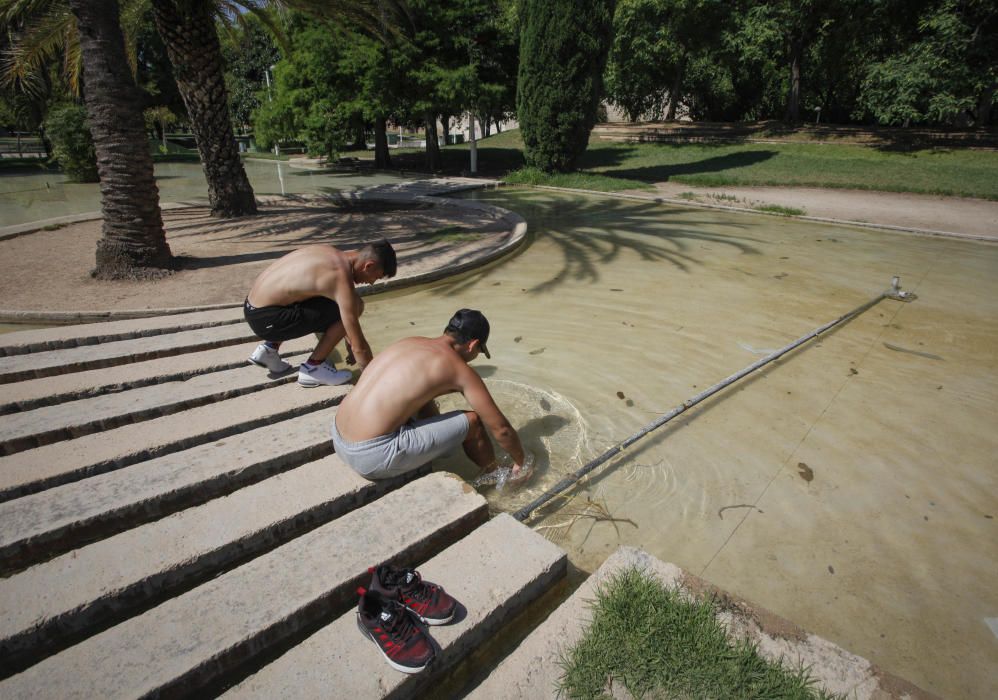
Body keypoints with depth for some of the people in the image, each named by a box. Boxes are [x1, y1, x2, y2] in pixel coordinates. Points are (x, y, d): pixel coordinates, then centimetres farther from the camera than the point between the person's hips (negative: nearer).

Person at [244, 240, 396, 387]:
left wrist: (349, 344, 29)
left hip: (253, 309, 9)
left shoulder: (333, 255, 7)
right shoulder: (342, 278, -19)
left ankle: (269, 348, 20)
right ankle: (313, 368, 0)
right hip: (266, 319, -9)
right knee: (354, 306, -12)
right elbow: (359, 346, -16)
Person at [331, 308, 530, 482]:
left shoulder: (409, 342, 13)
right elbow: (501, 429, -1)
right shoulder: (459, 369, -7)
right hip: (372, 457, -8)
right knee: (472, 422, 2)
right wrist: (521, 462, 17)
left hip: (339, 441, 8)